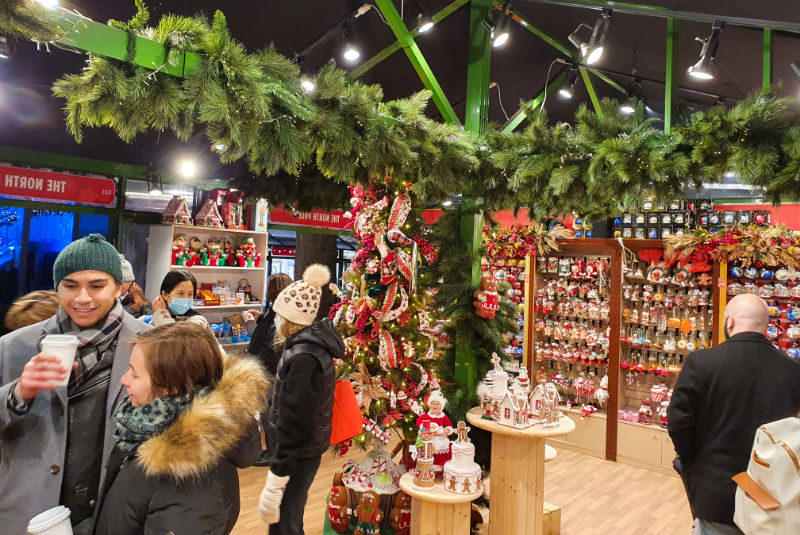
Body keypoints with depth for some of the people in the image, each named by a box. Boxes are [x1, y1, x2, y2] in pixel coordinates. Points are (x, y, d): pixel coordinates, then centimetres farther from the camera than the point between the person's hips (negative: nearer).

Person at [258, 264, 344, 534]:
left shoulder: (304, 357, -25)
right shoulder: (313, 344, 5)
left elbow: (295, 421, -26)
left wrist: (275, 481, -22)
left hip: (297, 454, -9)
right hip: (306, 449, 9)